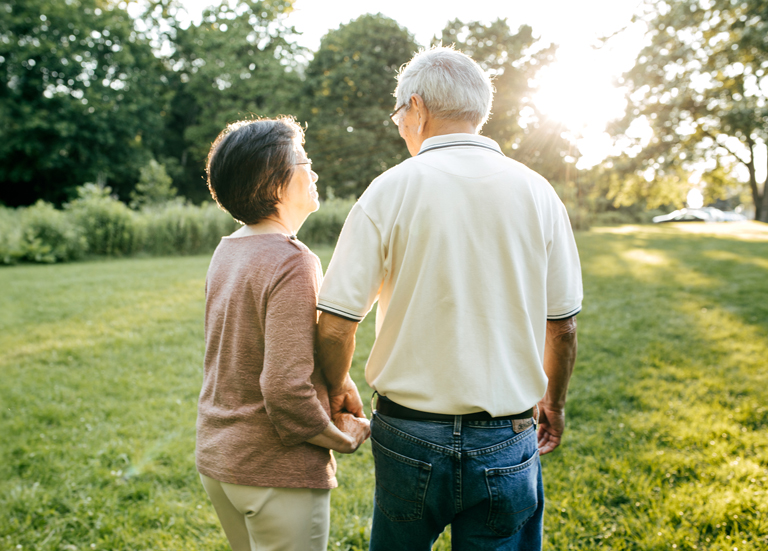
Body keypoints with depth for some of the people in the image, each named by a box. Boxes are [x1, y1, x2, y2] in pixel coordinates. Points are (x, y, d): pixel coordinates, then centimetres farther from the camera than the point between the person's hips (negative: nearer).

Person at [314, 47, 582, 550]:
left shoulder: (392, 190, -10)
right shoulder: (536, 192, -3)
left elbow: (334, 325, -11)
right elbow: (563, 326, 3)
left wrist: (339, 387, 9)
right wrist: (553, 402, 20)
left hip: (409, 435, -1)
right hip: (507, 444, 2)